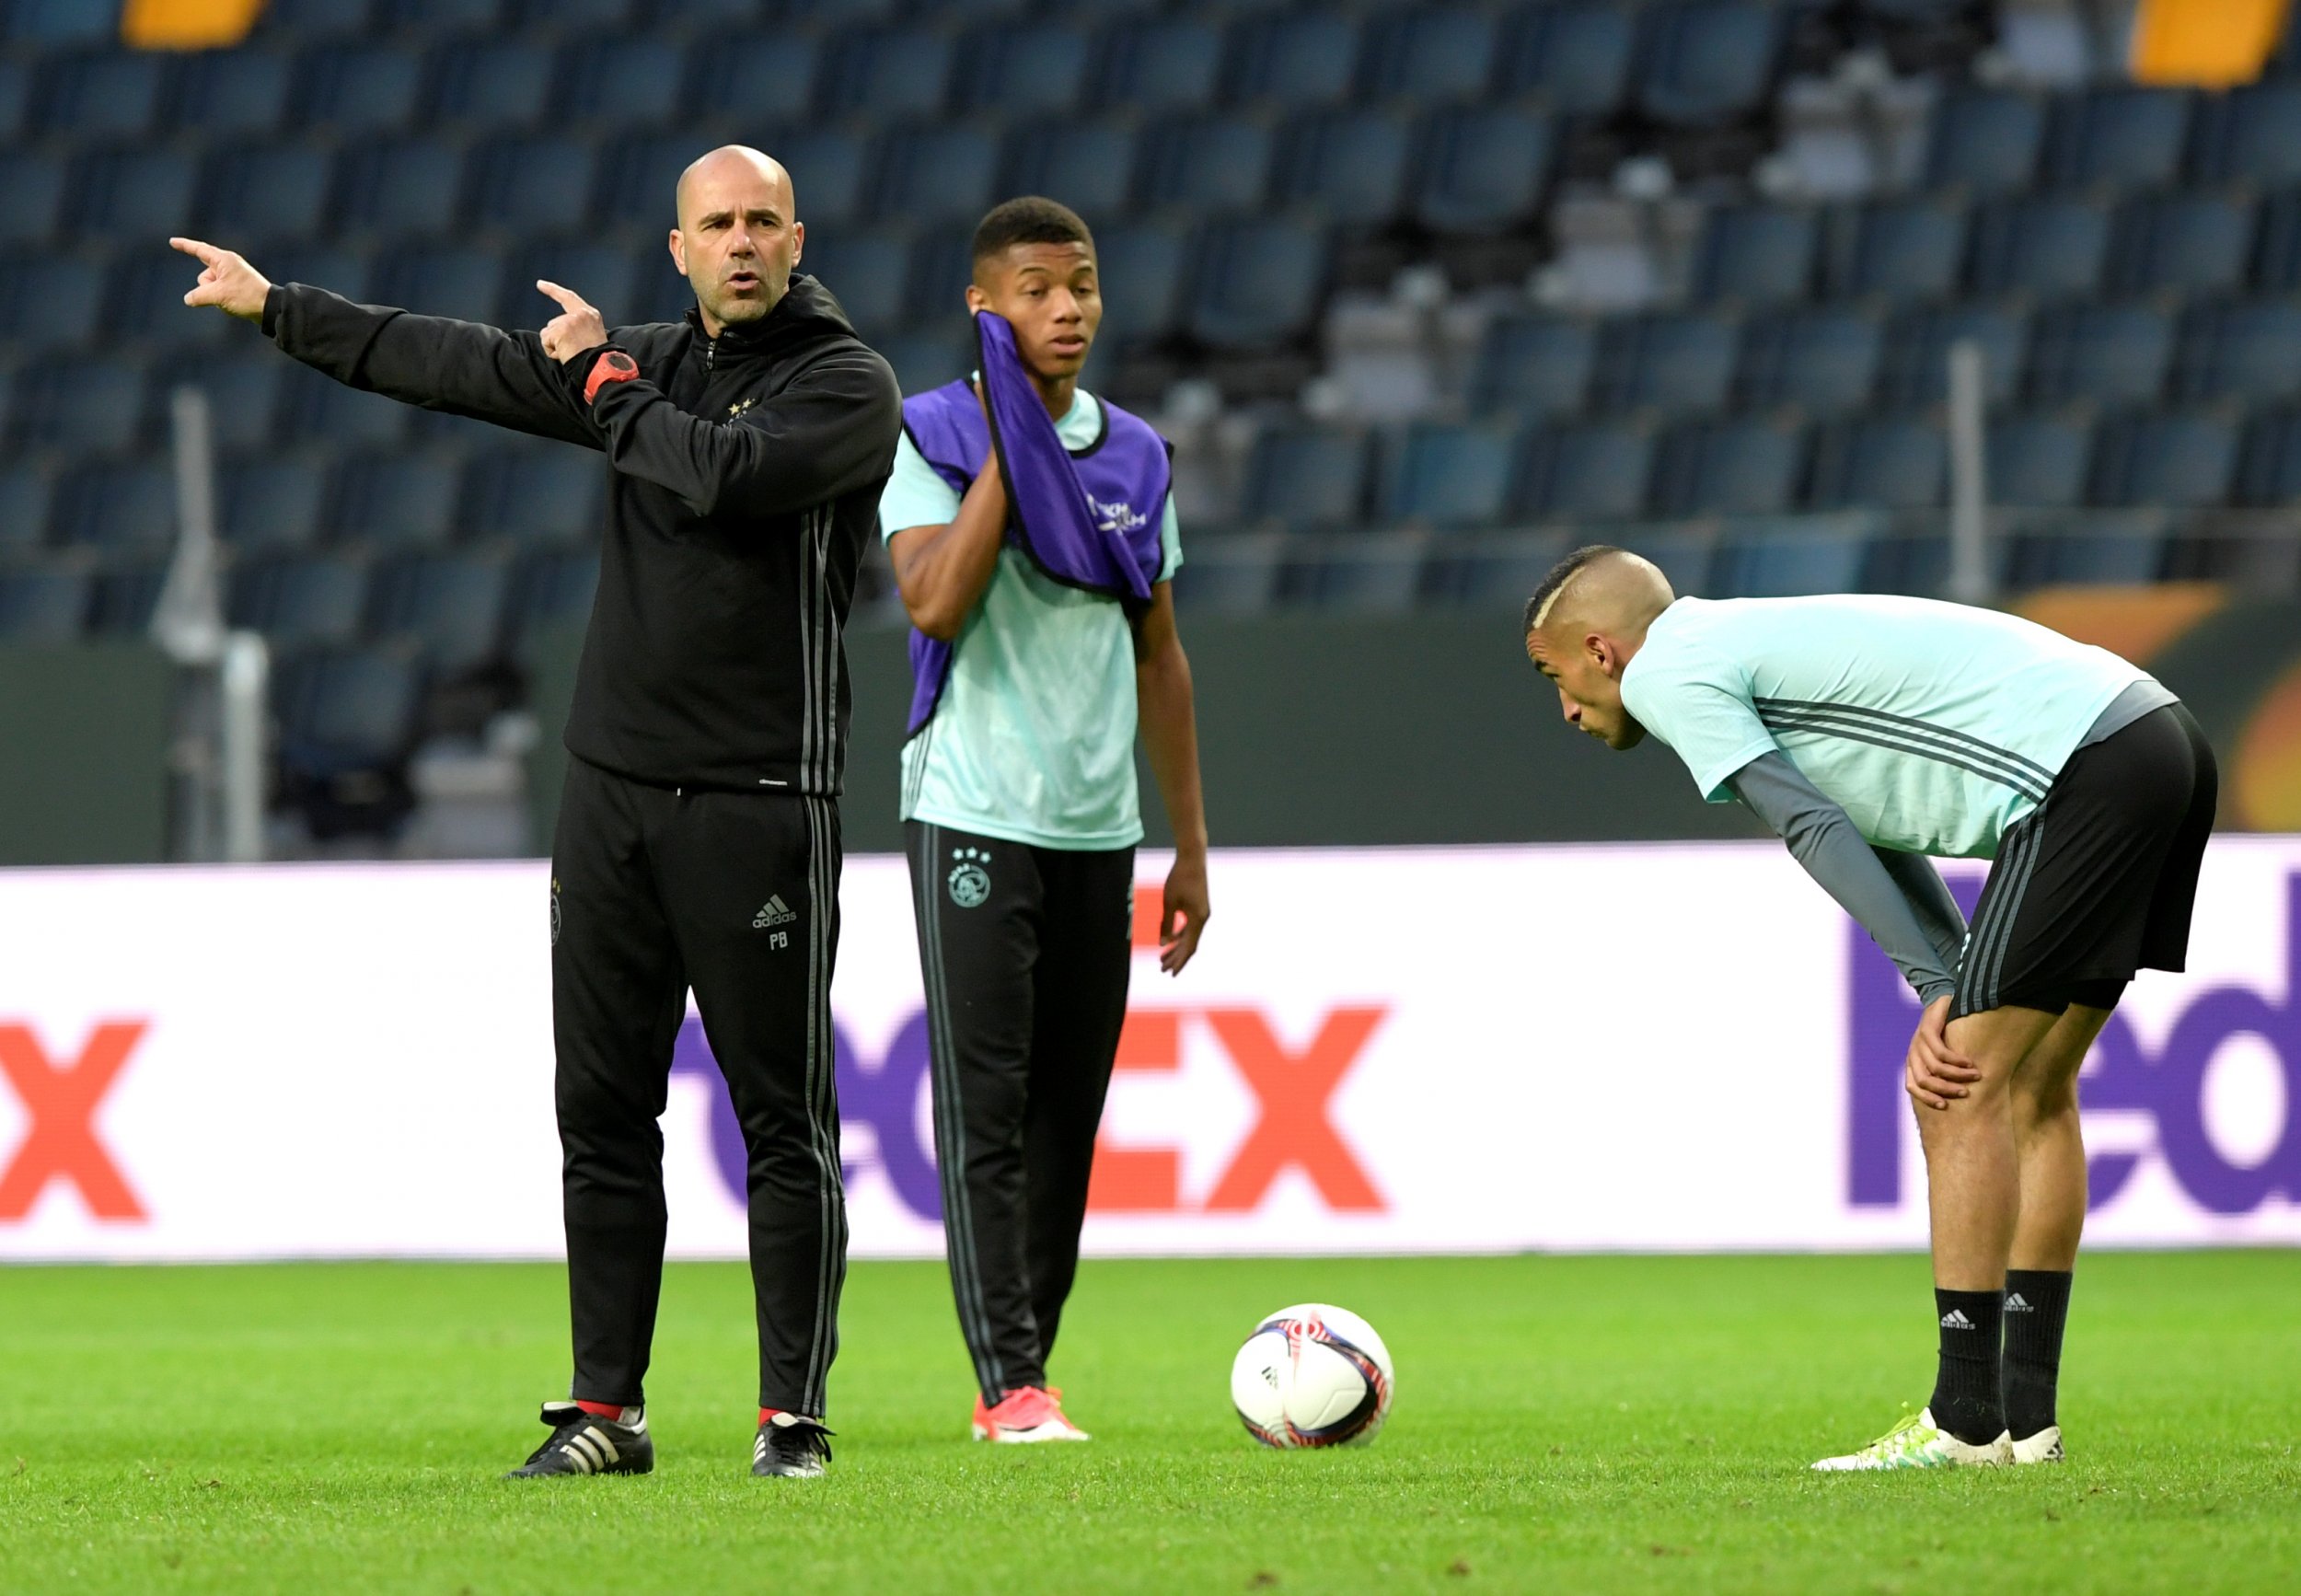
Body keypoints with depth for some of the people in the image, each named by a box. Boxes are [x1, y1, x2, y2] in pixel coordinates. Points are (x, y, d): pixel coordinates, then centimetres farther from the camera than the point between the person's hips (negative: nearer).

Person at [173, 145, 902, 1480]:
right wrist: (277, 308, 24)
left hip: (759, 804, -6)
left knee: (784, 1120, -4)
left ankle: (795, 1415, 0)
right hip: (614, 784, 6)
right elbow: (461, 366, 20)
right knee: (604, 1112, 6)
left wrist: (607, 379, -7)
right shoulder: (654, 364, 14)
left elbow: (726, 473, -23)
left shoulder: (846, 386, -5)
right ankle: (607, 1410, 10)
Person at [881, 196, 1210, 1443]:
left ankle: (1022, 1369, 13)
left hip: (1098, 827, 5)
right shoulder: (934, 439, -4)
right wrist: (1007, 449, -17)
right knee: (987, 1109, -8)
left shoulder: (1135, 456, 11)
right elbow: (933, 603, -20)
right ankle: (1009, 1383, -9)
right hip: (975, 815, -5)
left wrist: (1190, 847, 14)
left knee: (1069, 1116, 6)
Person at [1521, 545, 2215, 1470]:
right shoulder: (1748, 646, 28)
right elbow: (1882, 837, 20)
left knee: (1965, 1091, -7)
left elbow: (1817, 832, -6)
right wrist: (1954, 1001, 7)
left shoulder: (1665, 674, 0)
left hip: (2087, 770, -10)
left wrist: (1937, 990, -5)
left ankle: (1966, 1420, -8)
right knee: (2033, 1088, 14)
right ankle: (2026, 1419, 15)